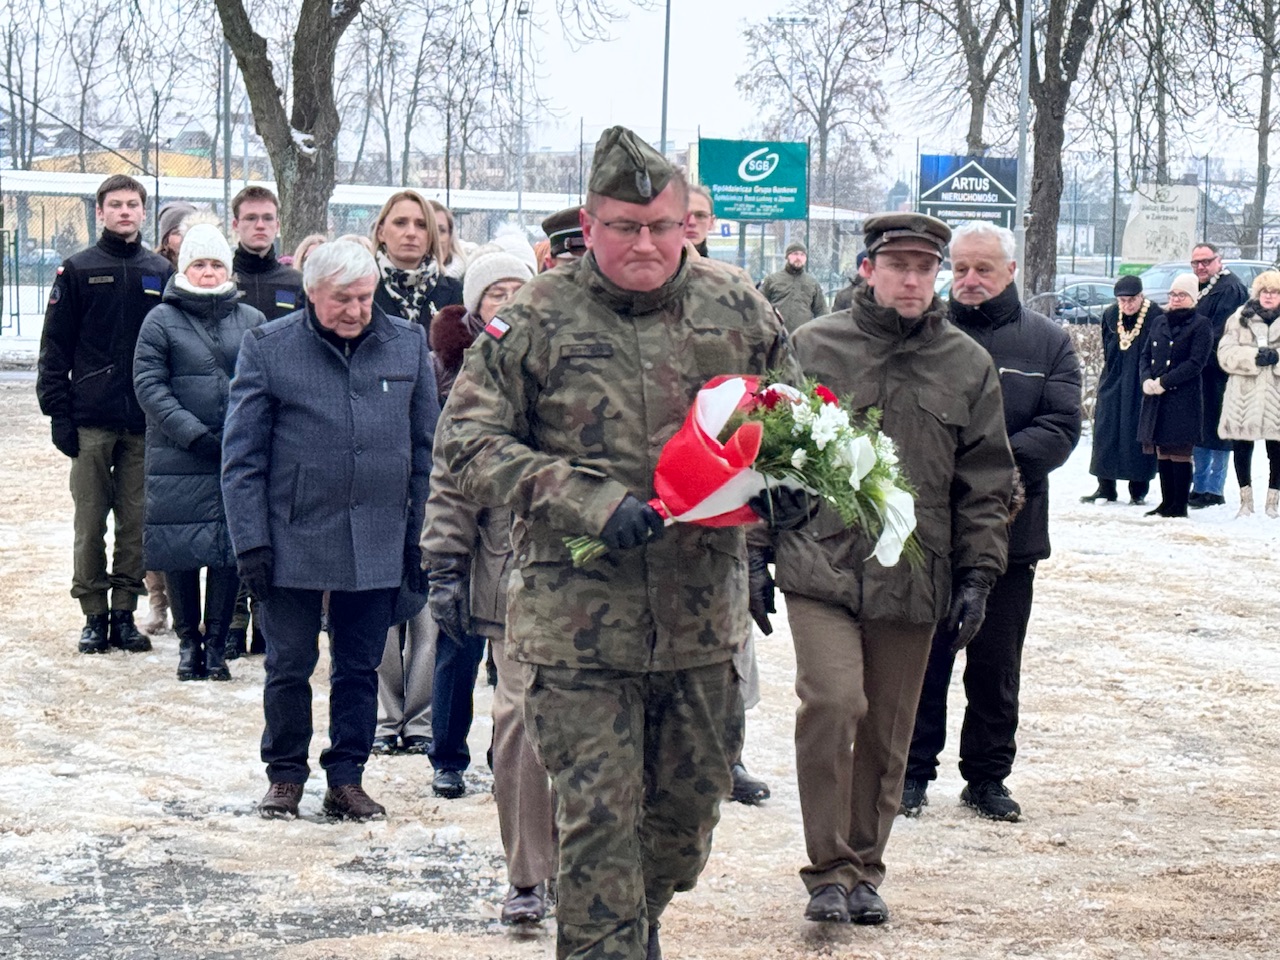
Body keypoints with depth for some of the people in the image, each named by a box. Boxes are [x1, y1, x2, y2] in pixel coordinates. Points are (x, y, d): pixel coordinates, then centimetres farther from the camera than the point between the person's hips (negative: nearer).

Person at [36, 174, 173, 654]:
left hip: (145, 422, 2)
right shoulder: (77, 270, 4)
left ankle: (125, 613, 11)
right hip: (91, 421, -2)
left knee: (136, 522, 3)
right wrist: (58, 412, -6)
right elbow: (55, 346, 2)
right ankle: (94, 615, 8)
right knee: (90, 522, 0)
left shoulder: (161, 273, 10)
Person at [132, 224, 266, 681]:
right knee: (180, 550, 2)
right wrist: (193, 433, -14)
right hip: (178, 457, -1)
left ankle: (217, 644, 10)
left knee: (232, 548, 0)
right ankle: (188, 640, 16)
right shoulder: (161, 321, 2)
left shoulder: (252, 321, 9)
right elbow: (149, 386, -4)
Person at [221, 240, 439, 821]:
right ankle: (285, 776, 22)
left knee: (360, 667, 10)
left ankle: (346, 779, 21)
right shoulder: (267, 348, -3)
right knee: (289, 666, 7)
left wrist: (421, 539, 6)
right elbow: (241, 454, -3)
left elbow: (426, 450, 9)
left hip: (377, 546, 2)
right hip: (292, 539, -2)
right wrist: (250, 540, -8)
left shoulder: (408, 345, 5)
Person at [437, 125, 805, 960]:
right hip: (579, 618, -4)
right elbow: (468, 443, -8)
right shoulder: (535, 321, -6)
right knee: (599, 816, -4)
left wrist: (790, 483, -7)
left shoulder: (739, 313, 4)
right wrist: (587, 501, -20)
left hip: (704, 615, 4)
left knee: (691, 808, 17)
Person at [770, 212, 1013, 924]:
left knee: (887, 733, 9)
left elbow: (986, 484, 10)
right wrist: (757, 553, 4)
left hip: (913, 581, 2)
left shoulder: (969, 365, 7)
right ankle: (830, 868, -6)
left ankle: (864, 868, 25)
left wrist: (977, 576, 4)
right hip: (821, 566, -2)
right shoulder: (813, 347, 2)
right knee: (833, 701, -18)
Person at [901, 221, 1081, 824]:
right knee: (922, 659, 5)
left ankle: (987, 777, 21)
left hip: (1010, 531, 1)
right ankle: (913, 772, 17)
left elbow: (1061, 425, -3)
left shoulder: (1048, 343, 7)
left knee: (996, 666, 9)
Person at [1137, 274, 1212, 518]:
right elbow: (1146, 355, 16)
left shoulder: (1200, 324, -2)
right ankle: (1166, 502, 15)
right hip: (1155, 398, 6)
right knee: (1162, 452, 8)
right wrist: (1146, 380, -5)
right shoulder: (1159, 323, 16)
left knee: (1179, 452, -6)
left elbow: (1196, 363, -11)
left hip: (1183, 399, -6)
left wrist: (1163, 382, -15)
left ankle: (1180, 505, -1)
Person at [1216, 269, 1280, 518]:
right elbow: (1226, 353, -3)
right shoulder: (1240, 318, 8)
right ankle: (1246, 500, 17)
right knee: (1241, 450, 4)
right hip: (1243, 398, 1)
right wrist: (1254, 357, -17)